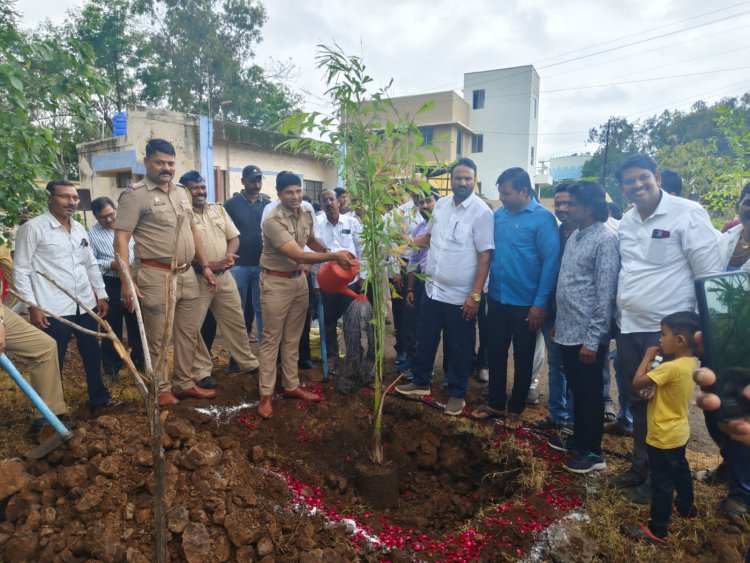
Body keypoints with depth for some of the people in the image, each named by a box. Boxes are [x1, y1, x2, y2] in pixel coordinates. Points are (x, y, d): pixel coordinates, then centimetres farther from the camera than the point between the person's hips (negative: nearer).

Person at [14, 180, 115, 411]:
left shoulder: (79, 228, 12)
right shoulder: (33, 228, -7)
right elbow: (21, 270, -7)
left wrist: (101, 295, 14)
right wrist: (32, 306, -12)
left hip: (86, 305, 6)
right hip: (53, 310, -6)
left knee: (93, 355, 15)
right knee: (52, 362, 6)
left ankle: (99, 397, 32)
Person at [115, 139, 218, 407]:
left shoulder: (181, 193, 14)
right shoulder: (135, 195, -7)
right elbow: (121, 239, -12)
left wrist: (205, 266, 15)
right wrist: (126, 282, -19)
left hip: (187, 275, 7)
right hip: (156, 276, -7)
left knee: (189, 333, 14)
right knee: (157, 339, 4)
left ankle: (183, 384, 28)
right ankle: (162, 390, 21)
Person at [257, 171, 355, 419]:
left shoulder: (307, 213, 1)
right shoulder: (273, 220, -22)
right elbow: (299, 255, -26)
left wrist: (334, 252, 7)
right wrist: (333, 256, -22)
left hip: (299, 280, 7)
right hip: (276, 282, -6)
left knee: (292, 338, 14)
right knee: (272, 339, 2)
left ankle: (291, 386, 27)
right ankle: (266, 394, 12)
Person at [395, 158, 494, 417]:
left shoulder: (481, 212, -13)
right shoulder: (440, 205, 6)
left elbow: (485, 256, -15)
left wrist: (475, 295, -18)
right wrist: (411, 241, 1)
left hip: (460, 295, -5)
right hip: (432, 288, 6)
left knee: (458, 348, 9)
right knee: (426, 340, 18)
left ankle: (457, 394, 27)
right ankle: (420, 382, 37)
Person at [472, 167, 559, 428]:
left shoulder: (542, 218, -12)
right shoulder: (498, 215, 3)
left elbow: (551, 262, -14)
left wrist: (540, 303, -16)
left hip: (525, 303, -5)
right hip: (496, 298, 5)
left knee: (523, 358, 12)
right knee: (496, 353, 14)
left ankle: (515, 409, 29)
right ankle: (495, 403, 32)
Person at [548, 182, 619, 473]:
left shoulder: (605, 240, -15)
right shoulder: (574, 236, 11)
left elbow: (605, 294, -18)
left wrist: (593, 340, -19)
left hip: (586, 336, -8)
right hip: (567, 331, 8)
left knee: (590, 394, 7)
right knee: (576, 390, 20)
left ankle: (593, 452, 23)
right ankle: (578, 438, 37)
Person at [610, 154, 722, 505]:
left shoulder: (687, 213, -12)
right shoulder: (626, 221, 8)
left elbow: (710, 273, -11)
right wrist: (619, 314, 13)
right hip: (630, 328, 6)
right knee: (637, 403, 17)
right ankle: (638, 468, 35)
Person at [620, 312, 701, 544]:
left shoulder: (671, 367, -30)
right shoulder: (692, 363, 0)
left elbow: (638, 382, -25)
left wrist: (648, 357, -16)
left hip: (663, 437, -10)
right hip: (678, 432, 10)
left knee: (662, 482, 1)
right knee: (680, 470, 29)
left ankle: (657, 531, 12)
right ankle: (686, 507, 51)